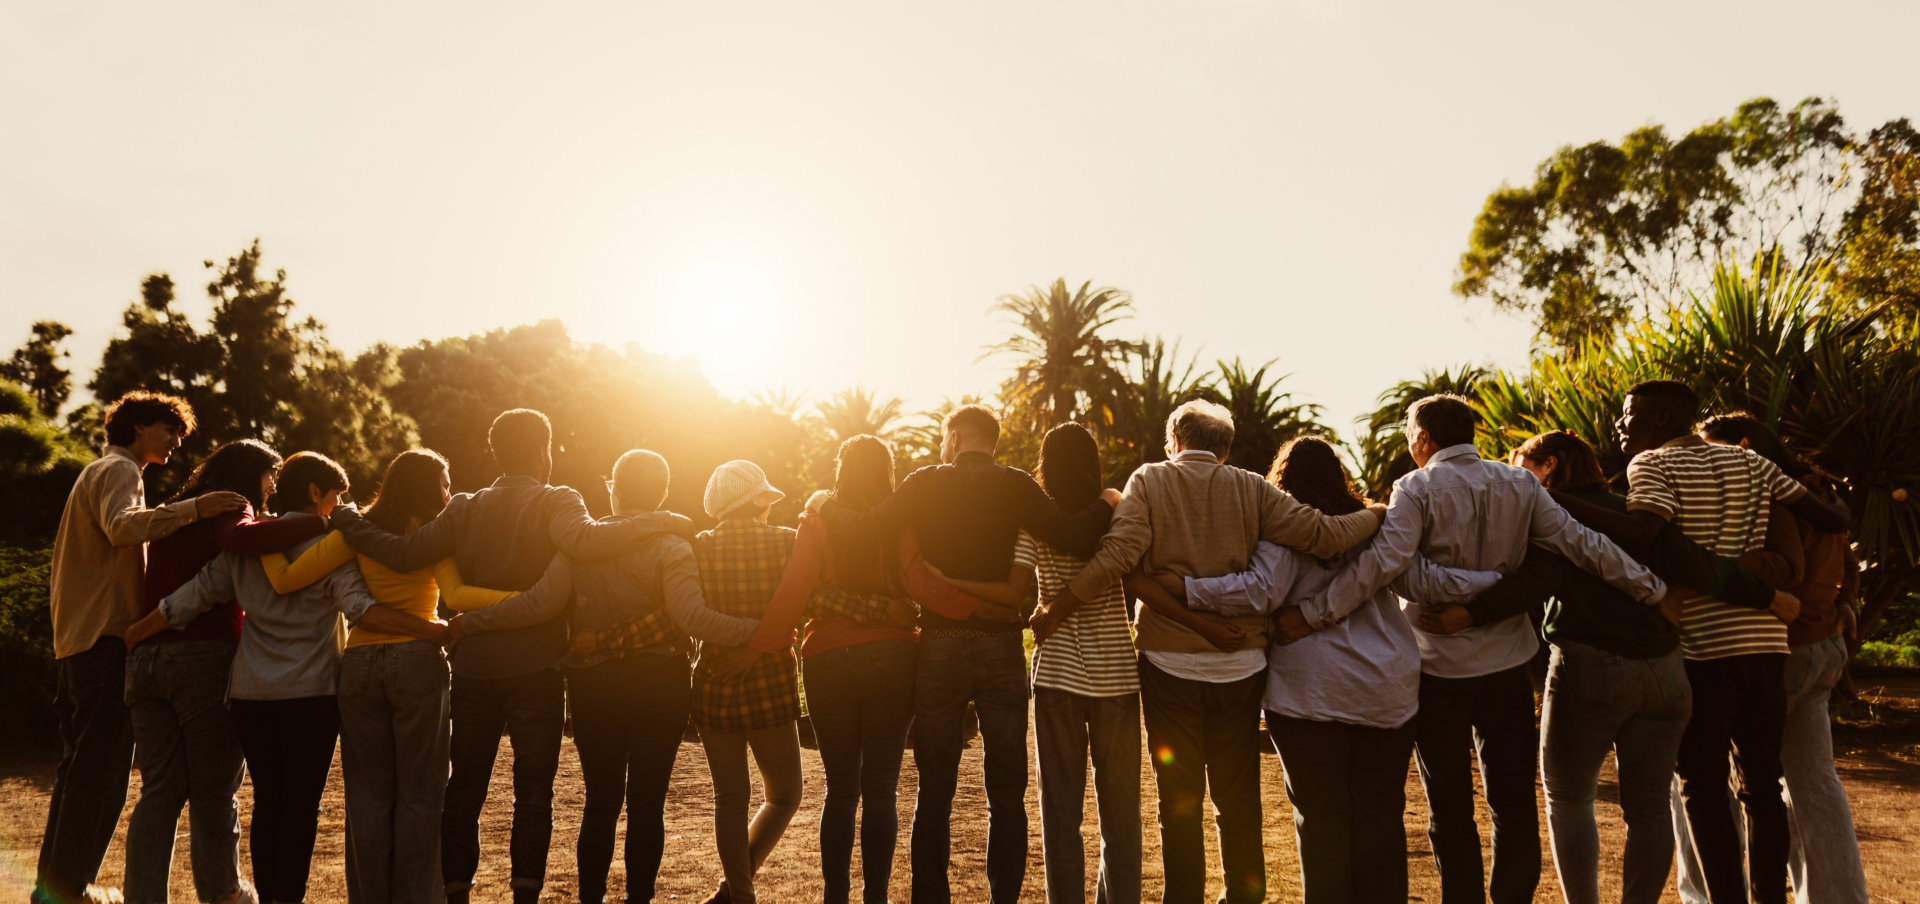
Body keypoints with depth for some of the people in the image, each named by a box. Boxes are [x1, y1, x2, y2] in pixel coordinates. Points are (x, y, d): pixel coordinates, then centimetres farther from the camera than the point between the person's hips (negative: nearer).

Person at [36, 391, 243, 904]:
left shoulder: (96, 473, 25)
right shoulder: (119, 469, -7)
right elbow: (122, 526, -29)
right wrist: (192, 510, -40)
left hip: (75, 638, 11)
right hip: (105, 637, -11)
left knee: (80, 764, 16)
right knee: (102, 769, -7)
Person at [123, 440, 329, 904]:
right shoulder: (228, 509, -4)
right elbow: (243, 539, -27)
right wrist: (321, 522, -26)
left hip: (145, 659, 7)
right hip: (204, 657, -7)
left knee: (160, 790, 8)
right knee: (214, 790, 6)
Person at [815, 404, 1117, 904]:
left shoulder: (925, 483, 0)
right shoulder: (1015, 485, -1)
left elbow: (866, 528, -8)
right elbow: (1073, 536, -11)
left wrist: (826, 506, 11)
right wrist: (1106, 503, 8)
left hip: (939, 646, 1)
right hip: (1000, 647, 0)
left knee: (935, 792, 10)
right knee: (1006, 796, 8)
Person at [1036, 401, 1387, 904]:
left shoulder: (1150, 481, -3)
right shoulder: (1251, 489, 1)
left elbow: (1119, 553, -17)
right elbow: (1323, 535, -5)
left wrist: (1057, 607, -12)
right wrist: (1378, 515, 13)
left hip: (1170, 663, -2)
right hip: (1241, 664, 2)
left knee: (1180, 798, 10)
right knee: (1239, 797, 15)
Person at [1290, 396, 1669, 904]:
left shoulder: (1417, 489, -10)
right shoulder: (1520, 486, 3)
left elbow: (1383, 561, -22)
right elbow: (1582, 546, 2)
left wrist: (1313, 615, -23)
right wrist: (1653, 590, 11)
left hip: (1440, 669, -4)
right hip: (1508, 665, 4)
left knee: (1450, 809, 8)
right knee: (1514, 802, 13)